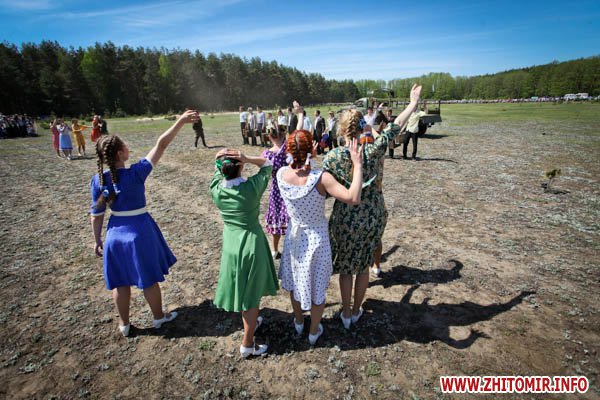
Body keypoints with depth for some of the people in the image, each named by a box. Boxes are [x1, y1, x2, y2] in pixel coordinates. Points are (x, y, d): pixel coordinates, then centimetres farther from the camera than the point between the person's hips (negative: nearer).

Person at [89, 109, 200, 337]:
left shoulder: (98, 180, -9)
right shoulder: (136, 173, -22)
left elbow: (97, 215, -2)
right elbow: (161, 145, -25)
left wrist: (98, 240, 11)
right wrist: (181, 121, -25)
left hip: (116, 233, 4)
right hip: (140, 230, -4)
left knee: (120, 281, 18)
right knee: (149, 278, 15)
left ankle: (124, 324, 35)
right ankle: (158, 317, 34)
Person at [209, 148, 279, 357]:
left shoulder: (216, 190, -14)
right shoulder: (251, 187, -23)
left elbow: (217, 169, 6)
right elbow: (268, 163, -8)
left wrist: (220, 158, -15)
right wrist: (247, 158, -24)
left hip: (230, 244, 5)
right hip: (251, 244, -4)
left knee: (240, 289, 24)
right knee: (252, 293, 11)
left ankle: (250, 321, 49)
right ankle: (247, 343, 22)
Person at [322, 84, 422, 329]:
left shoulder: (332, 157, -15)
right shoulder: (373, 151, -12)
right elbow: (394, 128, 0)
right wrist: (413, 103, 12)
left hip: (346, 219, -2)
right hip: (373, 216, 2)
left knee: (345, 266, 19)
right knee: (363, 265, 20)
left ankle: (346, 314, 34)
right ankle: (357, 311, 38)